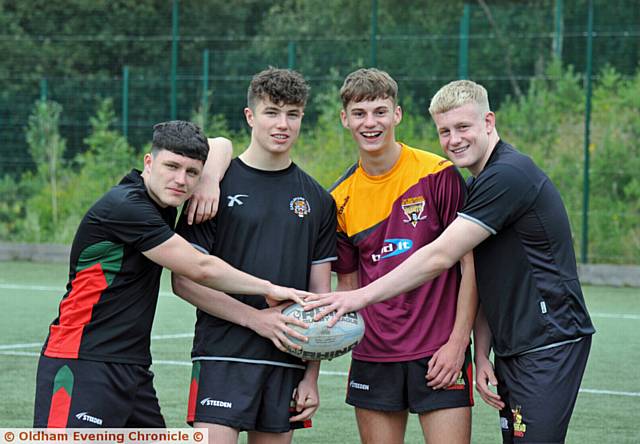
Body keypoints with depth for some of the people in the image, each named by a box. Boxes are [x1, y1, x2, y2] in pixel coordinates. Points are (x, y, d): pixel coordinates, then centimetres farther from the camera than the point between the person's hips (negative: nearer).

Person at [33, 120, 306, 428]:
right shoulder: (125, 206, -15)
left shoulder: (159, 201, 11)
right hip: (82, 368, -9)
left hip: (133, 368, 9)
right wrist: (268, 289, -2)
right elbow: (201, 269, -12)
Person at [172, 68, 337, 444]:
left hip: (288, 363, 4)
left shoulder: (318, 199, 11)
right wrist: (254, 318, -11)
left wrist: (312, 376, 6)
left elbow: (320, 295, 12)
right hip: (224, 357, -4)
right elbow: (184, 281, -4)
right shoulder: (218, 185, -1)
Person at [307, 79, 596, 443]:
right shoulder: (478, 184, 17)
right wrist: (482, 355, 7)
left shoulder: (509, 174, -16)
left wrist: (363, 296, -20)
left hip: (549, 345, -10)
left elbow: (440, 257, -22)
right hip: (513, 351, 10)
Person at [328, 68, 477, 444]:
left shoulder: (438, 175, -6)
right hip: (372, 355, 4)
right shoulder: (341, 198, 7)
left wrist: (457, 344, -10)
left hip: (439, 356, -4)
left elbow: (471, 263, -5)